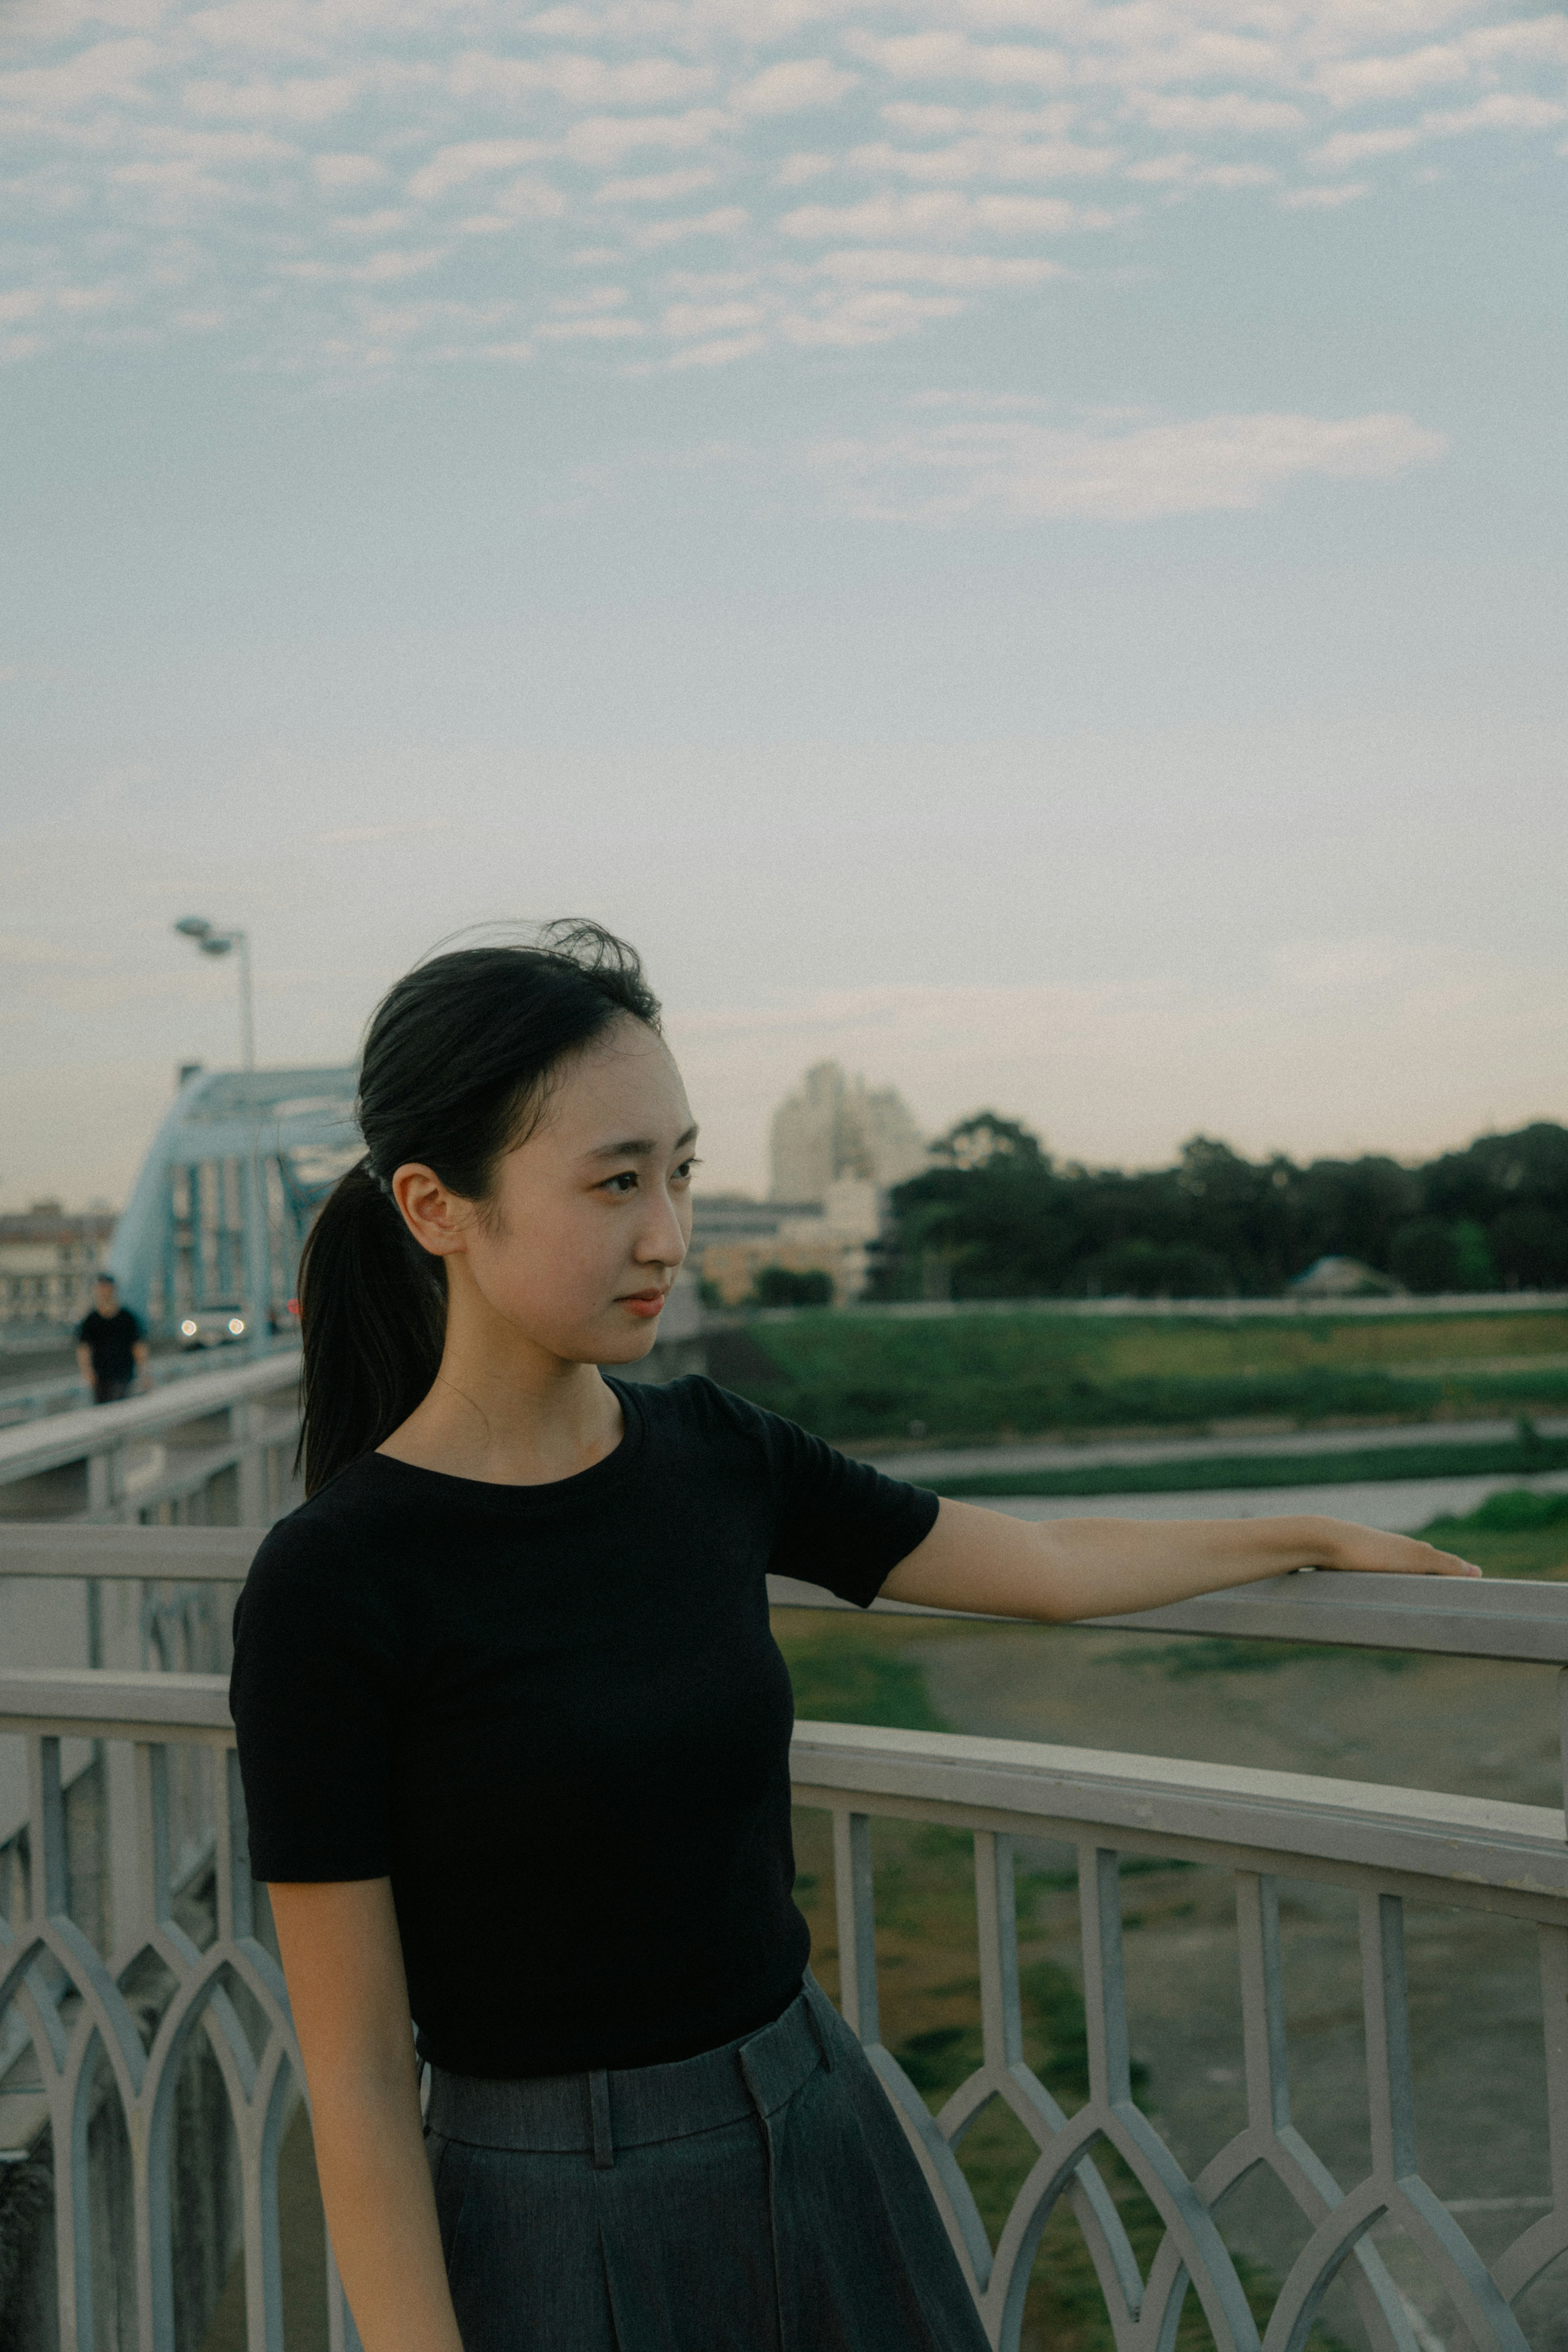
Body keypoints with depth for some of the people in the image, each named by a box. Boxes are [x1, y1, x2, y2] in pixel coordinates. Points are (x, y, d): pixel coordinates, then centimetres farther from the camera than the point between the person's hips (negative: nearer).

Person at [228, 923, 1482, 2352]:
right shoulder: (333, 1585, -17)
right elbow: (356, 2077, -13)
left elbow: (1052, 1568, 13)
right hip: (562, 2233, -5)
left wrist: (1320, 1538, 20)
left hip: (819, 2144, 5)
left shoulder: (715, 1458, -1)